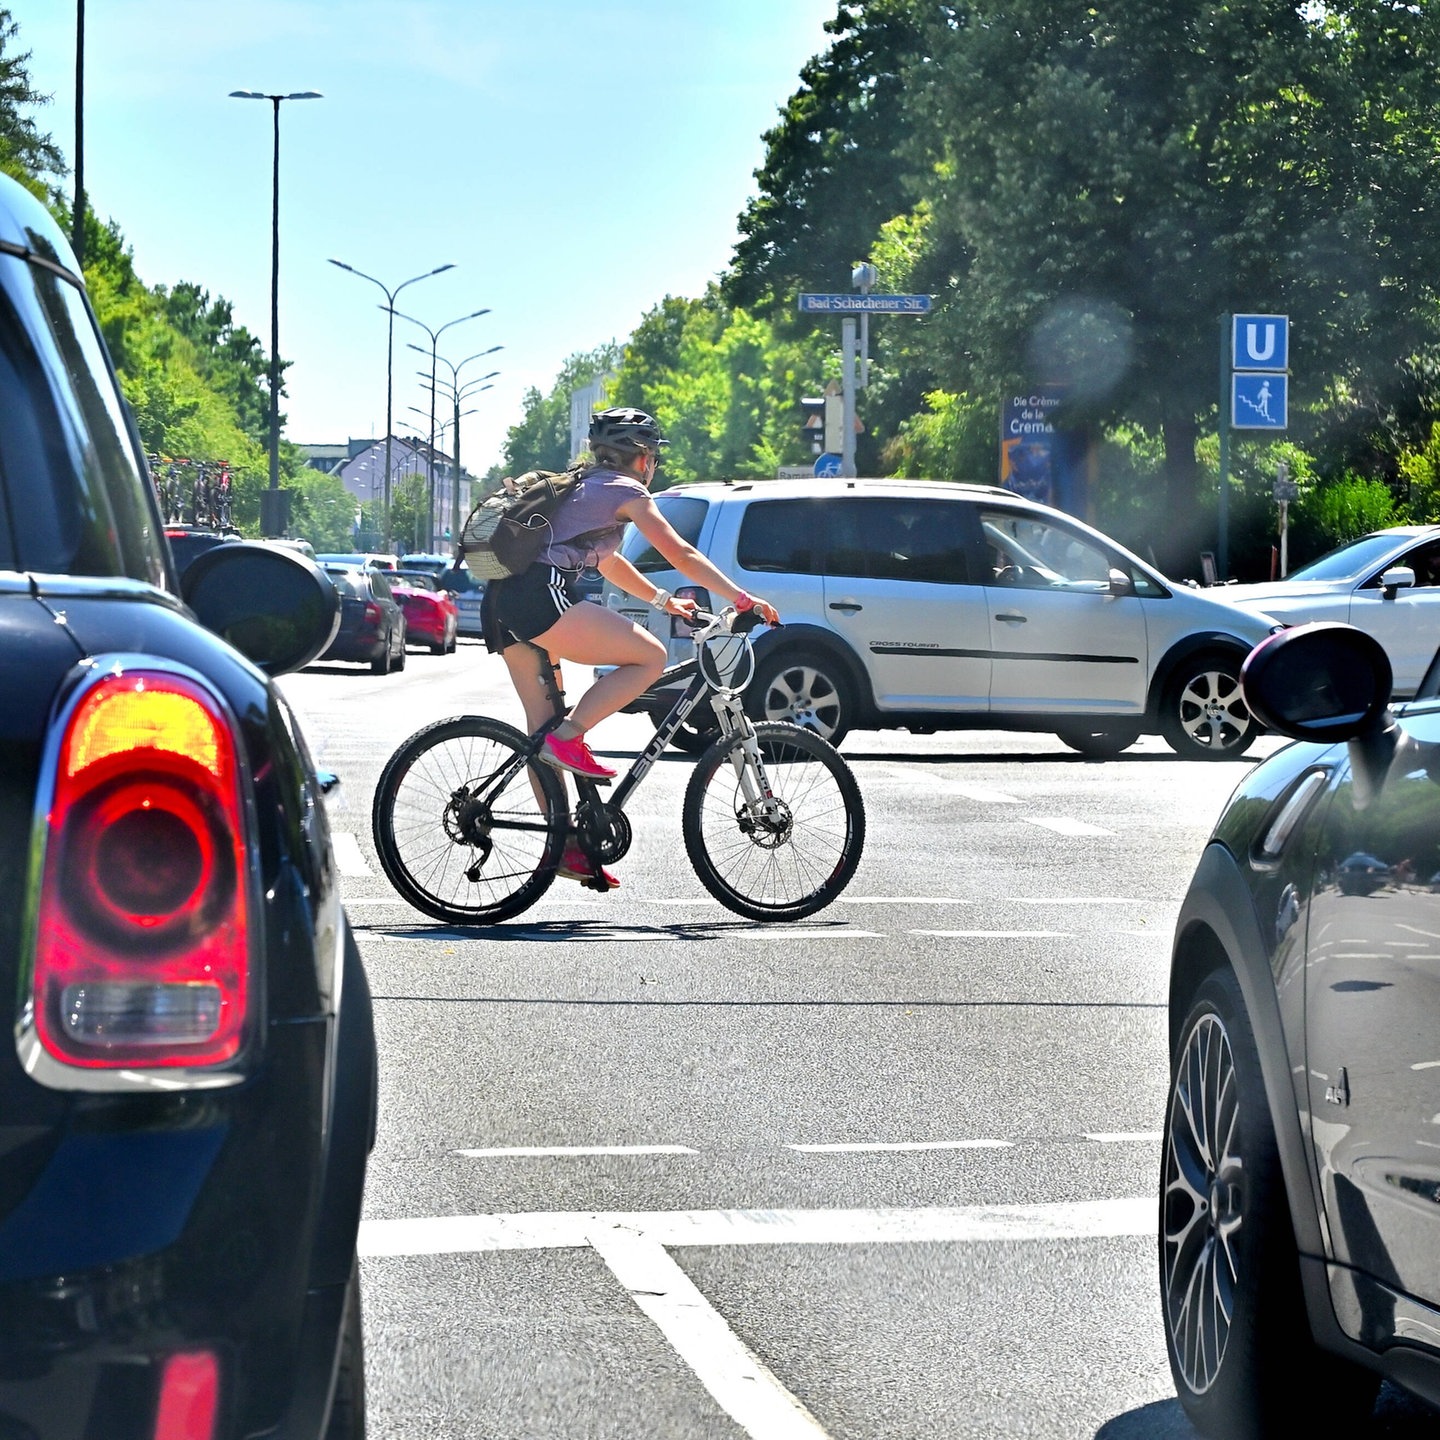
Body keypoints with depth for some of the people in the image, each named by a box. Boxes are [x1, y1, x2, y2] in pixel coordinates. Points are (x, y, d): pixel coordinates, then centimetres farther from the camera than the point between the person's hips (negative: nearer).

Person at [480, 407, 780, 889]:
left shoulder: (582, 487, 31)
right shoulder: (625, 490, 5)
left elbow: (608, 562, 42)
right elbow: (680, 554, 1)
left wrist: (664, 600, 44)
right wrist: (743, 598, 5)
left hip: (501, 604, 9)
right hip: (540, 597, -9)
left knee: (544, 725, 10)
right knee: (650, 656, -6)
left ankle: (564, 847, 9)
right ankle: (569, 739, -12)